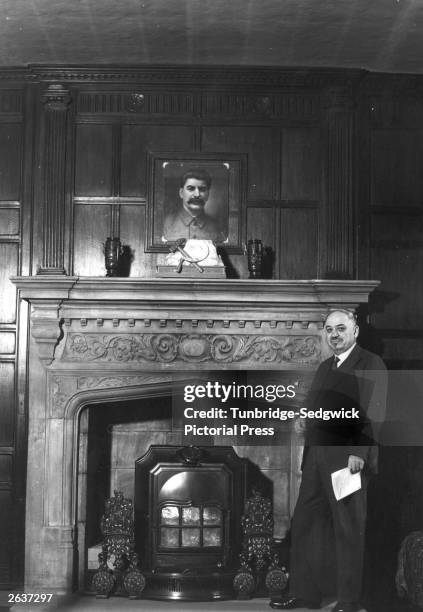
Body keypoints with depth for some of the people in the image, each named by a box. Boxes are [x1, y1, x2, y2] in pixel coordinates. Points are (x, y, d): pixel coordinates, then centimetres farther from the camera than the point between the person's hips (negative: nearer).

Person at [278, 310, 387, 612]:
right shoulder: (325, 367, 19)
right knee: (303, 525, 9)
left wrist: (359, 452, -21)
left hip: (348, 459, -8)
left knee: (349, 531, 0)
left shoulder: (371, 364, -4)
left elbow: (374, 413, -13)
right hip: (317, 459, 8)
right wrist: (307, 457, 14)